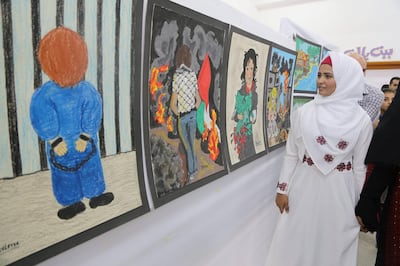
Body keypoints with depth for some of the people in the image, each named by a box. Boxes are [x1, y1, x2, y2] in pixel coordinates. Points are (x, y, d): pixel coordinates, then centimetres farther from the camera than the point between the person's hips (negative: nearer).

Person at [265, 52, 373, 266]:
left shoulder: (361, 120, -5)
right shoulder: (303, 113, -5)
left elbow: (360, 165, 2)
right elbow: (291, 154, 1)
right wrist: (282, 189, 1)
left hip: (339, 193, 0)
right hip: (304, 188, 0)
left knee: (333, 247, 16)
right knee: (295, 244, 14)